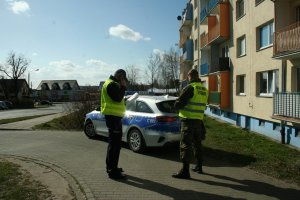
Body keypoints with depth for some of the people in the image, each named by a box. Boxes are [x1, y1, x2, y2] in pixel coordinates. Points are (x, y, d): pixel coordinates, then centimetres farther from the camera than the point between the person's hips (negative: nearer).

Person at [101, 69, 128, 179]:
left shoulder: (112, 84, 20)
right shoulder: (112, 84, -13)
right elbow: (118, 98, -22)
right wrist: (123, 87, -15)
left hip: (113, 116, 11)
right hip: (113, 116, -11)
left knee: (113, 142, 19)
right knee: (115, 143, -10)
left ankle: (110, 167, 31)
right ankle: (113, 171, -5)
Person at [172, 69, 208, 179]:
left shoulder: (190, 88, -13)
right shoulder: (204, 90, 11)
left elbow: (178, 104, -15)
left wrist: (176, 104, 6)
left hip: (188, 120, -8)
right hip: (199, 120, 8)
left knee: (186, 144, -5)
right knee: (197, 143, 19)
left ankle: (185, 171, -4)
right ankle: (199, 166, 32)